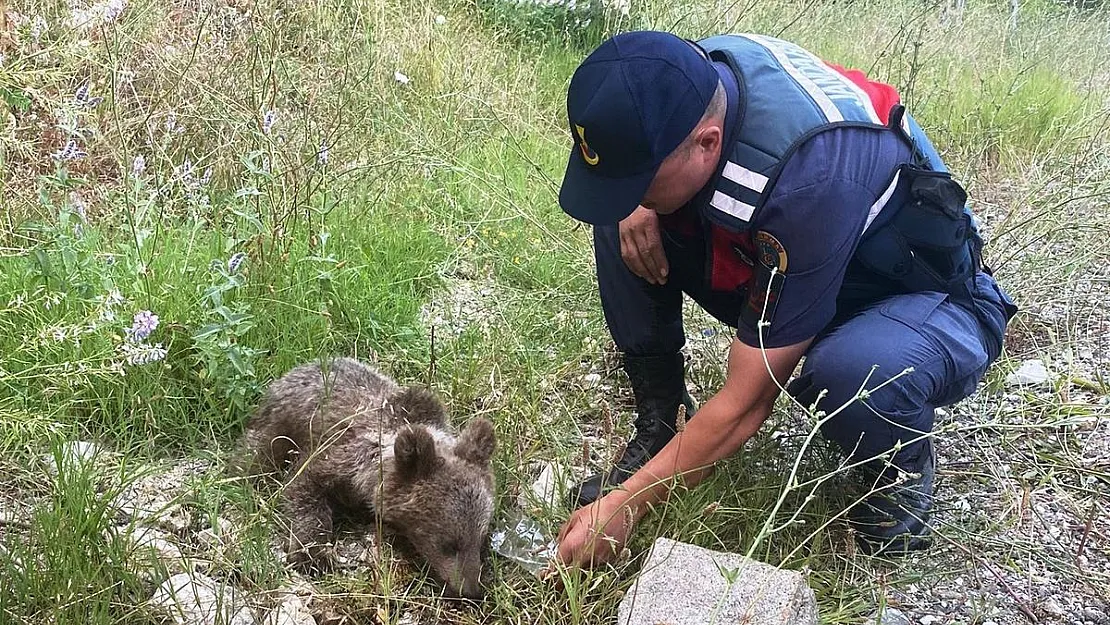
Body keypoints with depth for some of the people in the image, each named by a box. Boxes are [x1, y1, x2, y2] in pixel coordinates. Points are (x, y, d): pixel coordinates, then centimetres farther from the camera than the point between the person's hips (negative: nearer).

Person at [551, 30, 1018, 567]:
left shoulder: (810, 176, -39)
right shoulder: (692, 72, -21)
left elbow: (745, 403, -31)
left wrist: (626, 506, -24)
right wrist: (638, 201, -19)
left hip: (926, 300, -6)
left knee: (853, 371, -42)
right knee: (621, 219, -11)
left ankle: (902, 469, -6)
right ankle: (660, 423, 1)